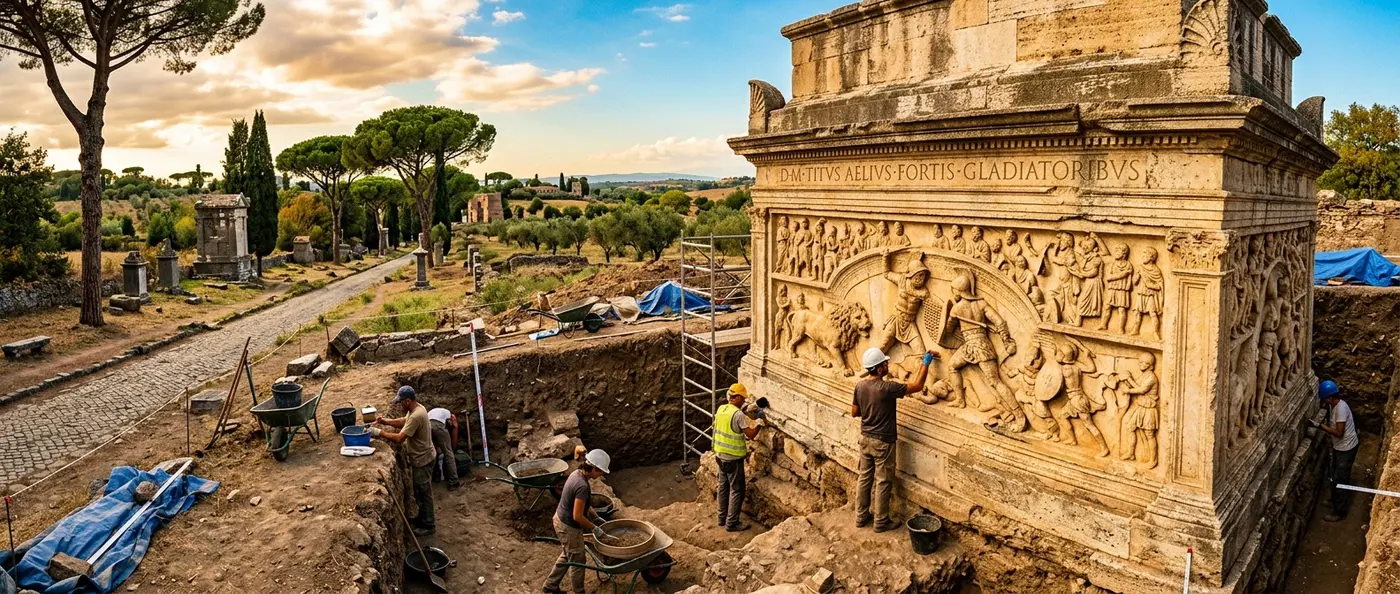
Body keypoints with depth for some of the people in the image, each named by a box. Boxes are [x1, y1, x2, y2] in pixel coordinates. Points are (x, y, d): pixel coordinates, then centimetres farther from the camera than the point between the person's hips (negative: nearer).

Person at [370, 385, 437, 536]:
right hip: (420, 458, 10)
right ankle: (422, 518, 40)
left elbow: (399, 439, -31)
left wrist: (379, 432, -22)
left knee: (424, 492, 5)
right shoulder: (416, 408, 1)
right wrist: (386, 421, 3)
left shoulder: (416, 416, -31)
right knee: (419, 491, 23)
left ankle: (429, 525, 18)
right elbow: (404, 422, 18)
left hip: (422, 460, -10)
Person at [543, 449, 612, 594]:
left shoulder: (577, 473, -3)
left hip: (560, 519, 9)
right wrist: (594, 528, -14)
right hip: (569, 527, -9)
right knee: (577, 560, 12)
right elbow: (577, 516, -28)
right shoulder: (582, 486, -32)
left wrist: (596, 517, 14)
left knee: (567, 555, 28)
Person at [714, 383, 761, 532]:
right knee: (736, 490, 2)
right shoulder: (738, 414, -22)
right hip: (733, 458, -8)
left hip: (721, 455, 8)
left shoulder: (721, 409, 2)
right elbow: (751, 434, -20)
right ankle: (732, 523, 6)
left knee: (723, 487, 18)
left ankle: (722, 518, 28)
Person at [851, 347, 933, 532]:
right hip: (882, 442, -6)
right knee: (883, 482, 7)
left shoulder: (860, 386, -4)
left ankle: (861, 516, 28)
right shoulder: (887, 388, -24)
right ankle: (881, 521, 18)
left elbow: (854, 412, 6)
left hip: (865, 438, 7)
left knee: (865, 478, 17)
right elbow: (917, 386, -16)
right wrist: (925, 363, -8)